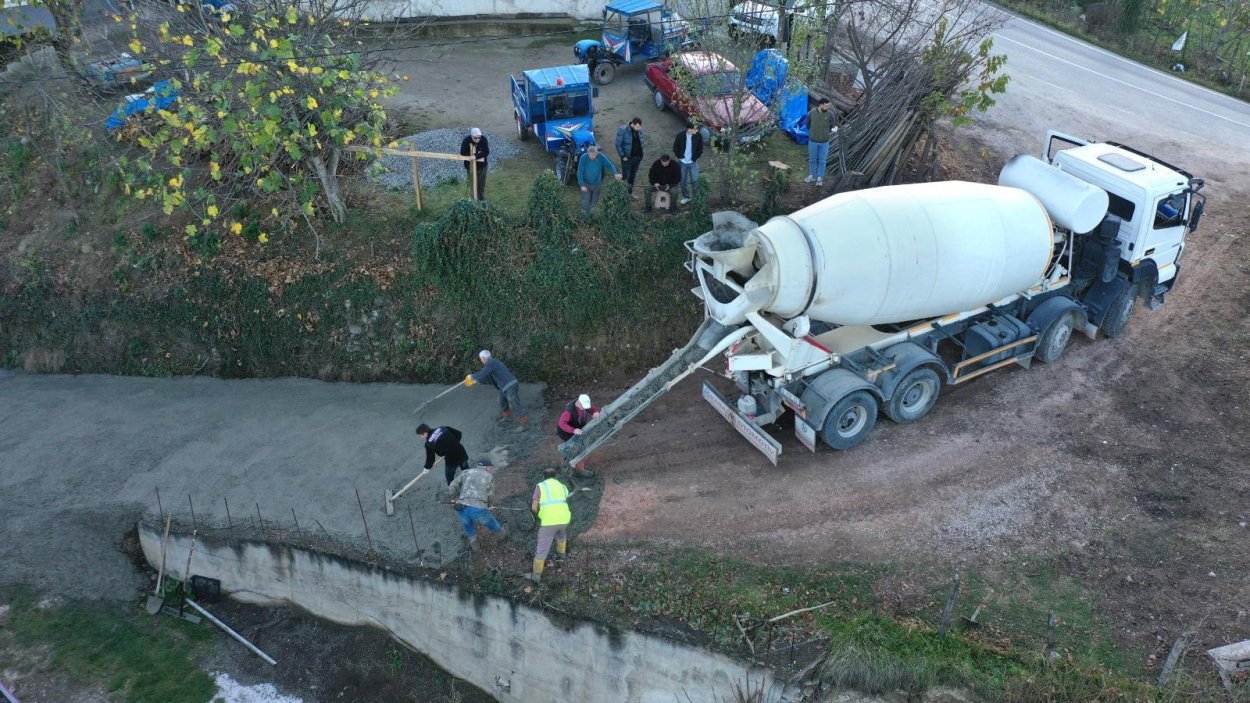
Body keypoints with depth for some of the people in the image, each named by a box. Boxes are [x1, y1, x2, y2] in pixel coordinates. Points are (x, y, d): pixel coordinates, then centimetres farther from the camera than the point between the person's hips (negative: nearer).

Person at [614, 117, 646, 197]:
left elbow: (642, 142, 16)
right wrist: (623, 156, -16)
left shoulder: (639, 131, 3)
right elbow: (618, 144, -12)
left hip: (637, 157, 6)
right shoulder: (622, 131, -14)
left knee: (632, 176, 16)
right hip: (627, 158, -6)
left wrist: (640, 156, 7)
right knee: (625, 176, -3)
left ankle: (630, 193, 28)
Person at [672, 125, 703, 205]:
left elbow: (700, 148, 2)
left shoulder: (698, 136, -11)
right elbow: (675, 147, -2)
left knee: (695, 180, -2)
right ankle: (686, 197, 25)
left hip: (693, 162, 0)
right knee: (683, 181, 8)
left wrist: (695, 157, -1)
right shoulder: (681, 135, -14)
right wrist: (680, 157, -3)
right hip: (683, 162, 0)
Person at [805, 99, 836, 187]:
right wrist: (813, 133, 7)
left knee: (822, 161, 9)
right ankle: (812, 176, 33)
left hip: (824, 142, 0)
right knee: (812, 159, 15)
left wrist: (834, 128, -21)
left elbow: (833, 125, 0)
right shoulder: (811, 113, -12)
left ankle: (820, 178, 21)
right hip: (813, 141, 1)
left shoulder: (830, 114, -12)